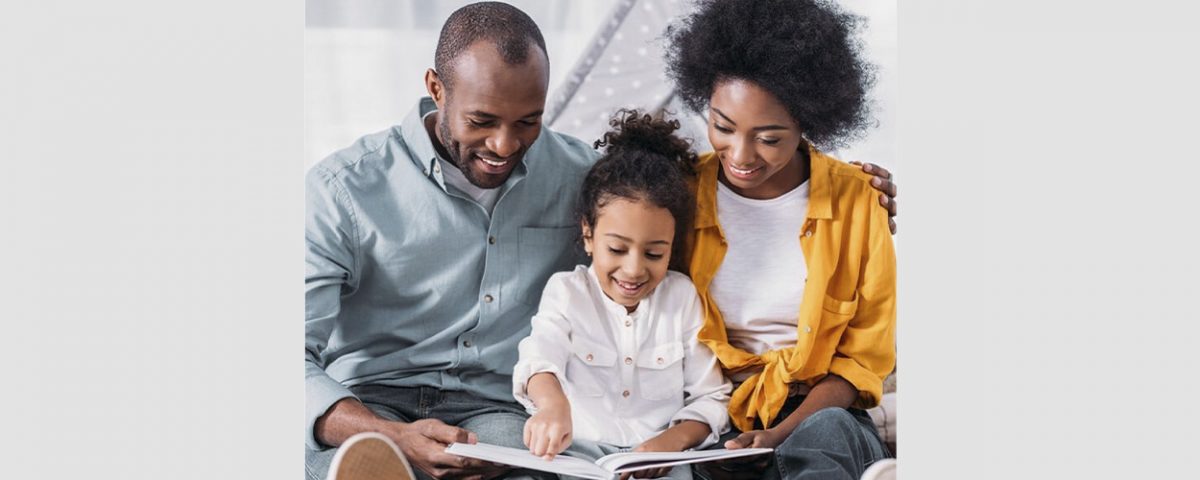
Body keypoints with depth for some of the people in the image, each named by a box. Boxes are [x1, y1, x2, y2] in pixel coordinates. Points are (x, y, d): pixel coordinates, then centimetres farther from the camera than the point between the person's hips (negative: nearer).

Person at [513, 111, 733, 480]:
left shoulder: (682, 297, 7)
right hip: (580, 448, -1)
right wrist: (552, 402, -43)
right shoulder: (566, 292, 2)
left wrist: (675, 438, -14)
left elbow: (711, 397, 8)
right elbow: (541, 356, -19)